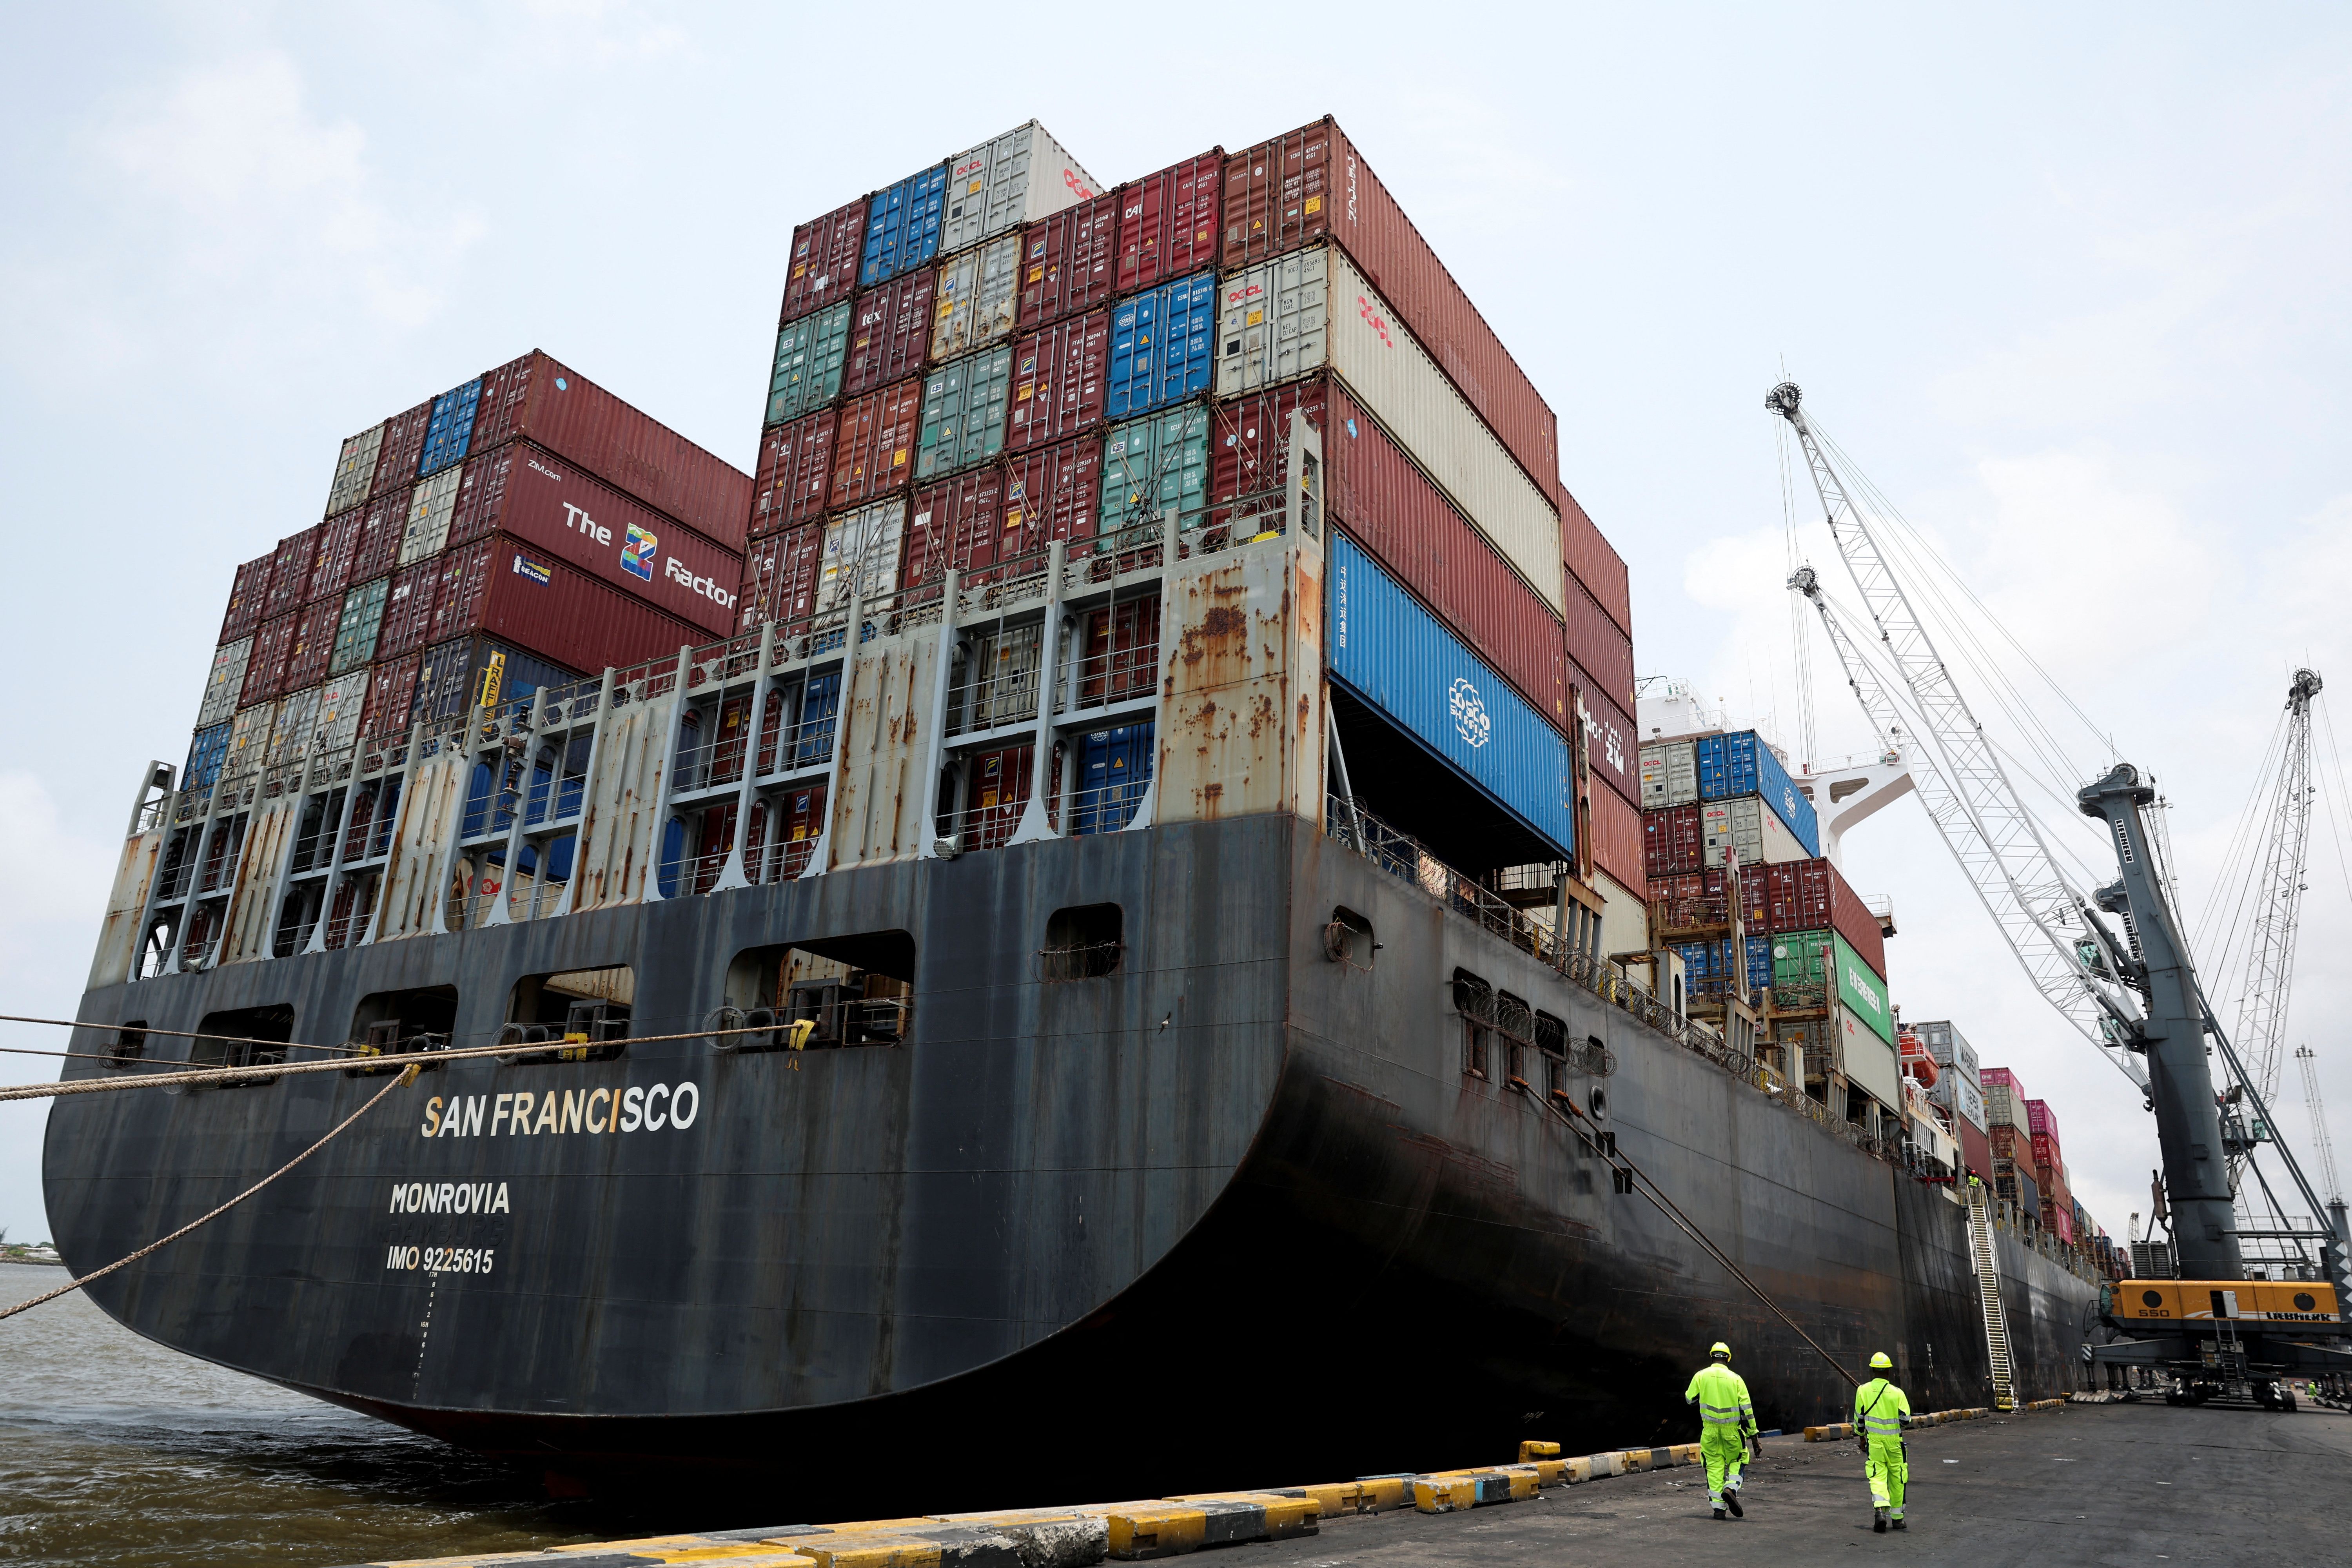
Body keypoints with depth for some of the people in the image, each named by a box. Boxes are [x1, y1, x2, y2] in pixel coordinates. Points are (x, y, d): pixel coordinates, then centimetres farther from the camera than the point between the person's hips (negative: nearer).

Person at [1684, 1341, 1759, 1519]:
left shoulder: (1701, 1376, -1)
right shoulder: (1736, 1379, -2)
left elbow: (1690, 1399, 6)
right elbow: (1747, 1408, -3)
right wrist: (1753, 1433, 2)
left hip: (1710, 1430, 1)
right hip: (1732, 1430, -1)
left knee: (1714, 1466, 9)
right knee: (1737, 1461, 17)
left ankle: (1718, 1506, 6)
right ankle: (1731, 1488, -8)